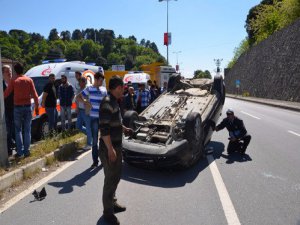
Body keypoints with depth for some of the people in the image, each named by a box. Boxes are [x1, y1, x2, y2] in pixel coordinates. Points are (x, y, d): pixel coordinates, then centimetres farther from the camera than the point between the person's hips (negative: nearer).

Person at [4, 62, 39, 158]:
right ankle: (26, 151, 7)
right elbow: (34, 94, -1)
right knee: (27, 130, 6)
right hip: (27, 107, 1)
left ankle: (19, 152, 5)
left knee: (18, 130, 8)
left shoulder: (13, 81, -2)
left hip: (17, 107, -1)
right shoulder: (29, 80, 1)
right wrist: (36, 106, 5)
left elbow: (6, 94, -2)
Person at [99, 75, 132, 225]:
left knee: (116, 177, 21)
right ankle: (108, 212, 19)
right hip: (109, 149, -10)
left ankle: (112, 203, 38)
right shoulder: (107, 103, -20)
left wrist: (124, 129, 22)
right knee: (111, 179, 2)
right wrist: (110, 149, -24)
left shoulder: (113, 102, 10)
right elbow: (104, 128, -25)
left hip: (116, 146, 10)